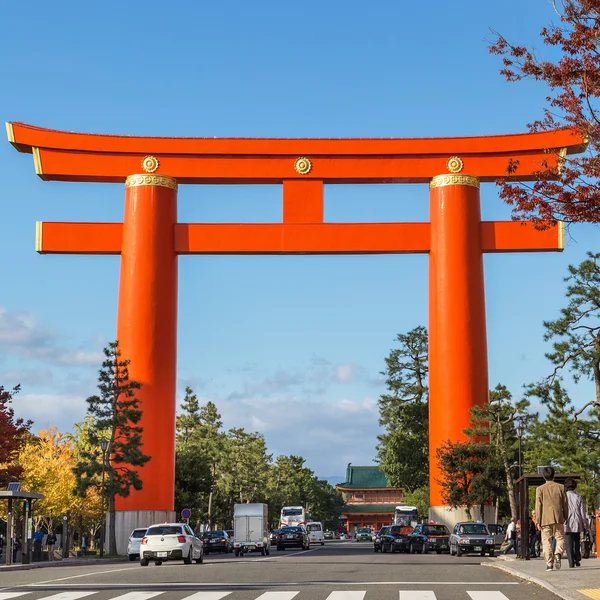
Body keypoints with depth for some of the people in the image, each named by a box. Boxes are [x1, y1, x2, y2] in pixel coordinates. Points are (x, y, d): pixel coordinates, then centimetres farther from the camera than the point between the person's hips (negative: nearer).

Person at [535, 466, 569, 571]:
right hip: (558, 518, 1)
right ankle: (558, 554, -17)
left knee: (546, 541, 3)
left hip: (545, 519, -1)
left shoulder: (540, 489, 1)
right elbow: (565, 504, 8)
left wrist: (538, 521, 1)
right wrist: (565, 517, 19)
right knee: (560, 538, 10)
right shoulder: (560, 487, 5)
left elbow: (538, 505, -1)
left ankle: (549, 563, -2)